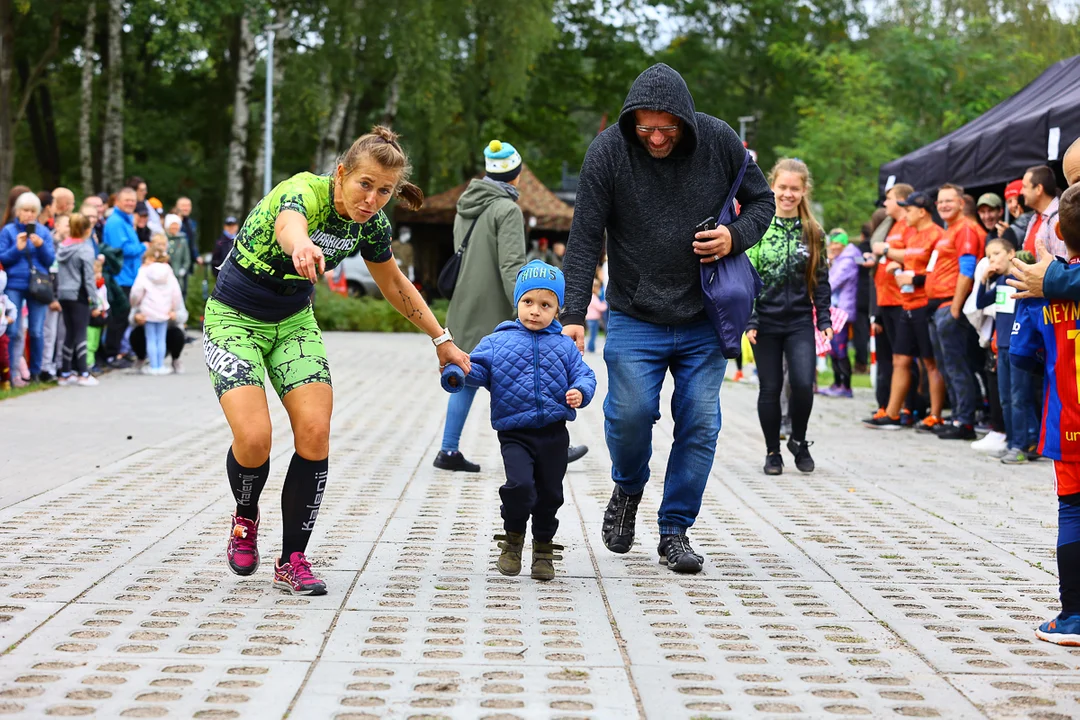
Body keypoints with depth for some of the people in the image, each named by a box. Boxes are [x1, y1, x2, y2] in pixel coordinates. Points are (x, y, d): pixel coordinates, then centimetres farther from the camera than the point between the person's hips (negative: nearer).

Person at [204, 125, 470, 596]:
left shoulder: (370, 223, -9)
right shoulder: (301, 192, -29)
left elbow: (394, 284, 10)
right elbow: (287, 225, -55)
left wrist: (442, 340, 13)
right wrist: (301, 246, -80)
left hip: (294, 322, 5)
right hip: (234, 319, -5)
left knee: (314, 433, -13)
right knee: (254, 438, -19)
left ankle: (292, 561, -1)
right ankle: (245, 520, 14)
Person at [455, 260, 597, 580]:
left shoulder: (564, 346, 9)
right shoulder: (498, 342, 5)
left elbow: (584, 375, 8)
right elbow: (478, 369, -1)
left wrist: (580, 392, -14)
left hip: (554, 433, 2)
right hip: (515, 434, -2)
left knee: (550, 494, 8)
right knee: (519, 485, -21)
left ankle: (543, 547, 28)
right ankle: (513, 537, 4)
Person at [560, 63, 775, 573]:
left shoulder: (720, 142, -7)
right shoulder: (608, 151, -11)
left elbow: (761, 200, 9)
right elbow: (585, 239, -8)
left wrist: (737, 237, -13)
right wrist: (574, 316, -15)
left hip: (704, 320, 2)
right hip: (634, 319, -1)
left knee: (700, 424, 0)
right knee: (631, 412, -13)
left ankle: (675, 530, 14)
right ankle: (628, 490, 19)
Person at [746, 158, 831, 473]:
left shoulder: (813, 232, 4)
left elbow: (820, 279, 9)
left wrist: (824, 319, 4)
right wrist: (748, 321, -8)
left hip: (800, 321, 1)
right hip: (766, 320, -1)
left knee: (803, 383, -14)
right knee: (770, 388, 5)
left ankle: (799, 440, 11)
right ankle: (772, 452, 20)